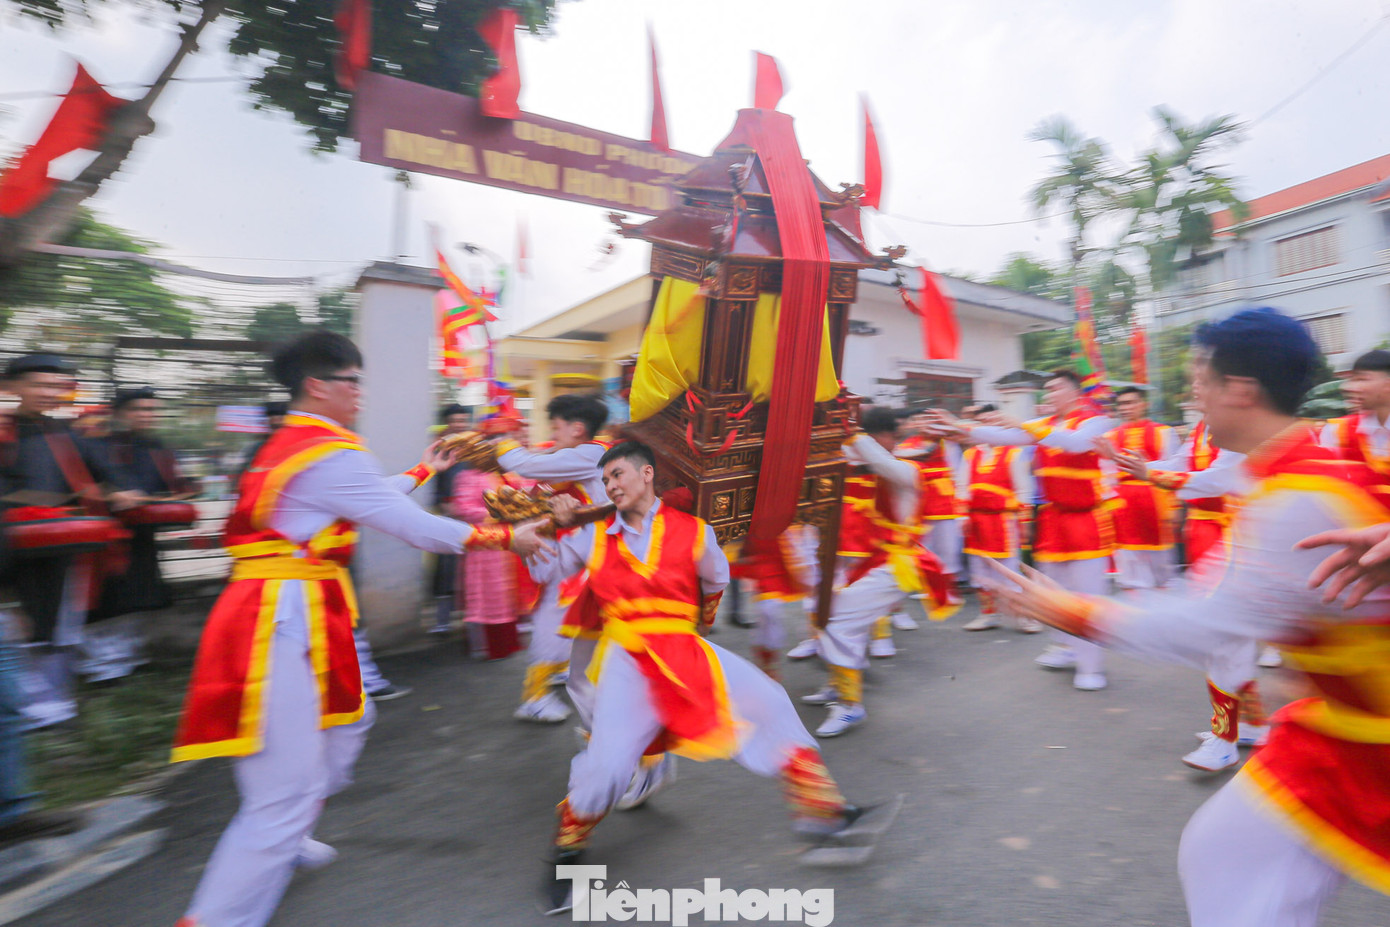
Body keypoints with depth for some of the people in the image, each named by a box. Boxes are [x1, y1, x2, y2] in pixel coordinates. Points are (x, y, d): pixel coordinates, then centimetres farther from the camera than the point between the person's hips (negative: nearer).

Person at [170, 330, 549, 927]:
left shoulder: (287, 445, 15)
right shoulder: (333, 454, -16)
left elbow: (370, 496, 26)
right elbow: (417, 529, -15)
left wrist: (424, 470, 40)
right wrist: (505, 538, -4)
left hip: (288, 615, 11)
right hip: (283, 623, -11)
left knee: (347, 720, 28)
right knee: (285, 797, -7)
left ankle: (286, 842, 44)